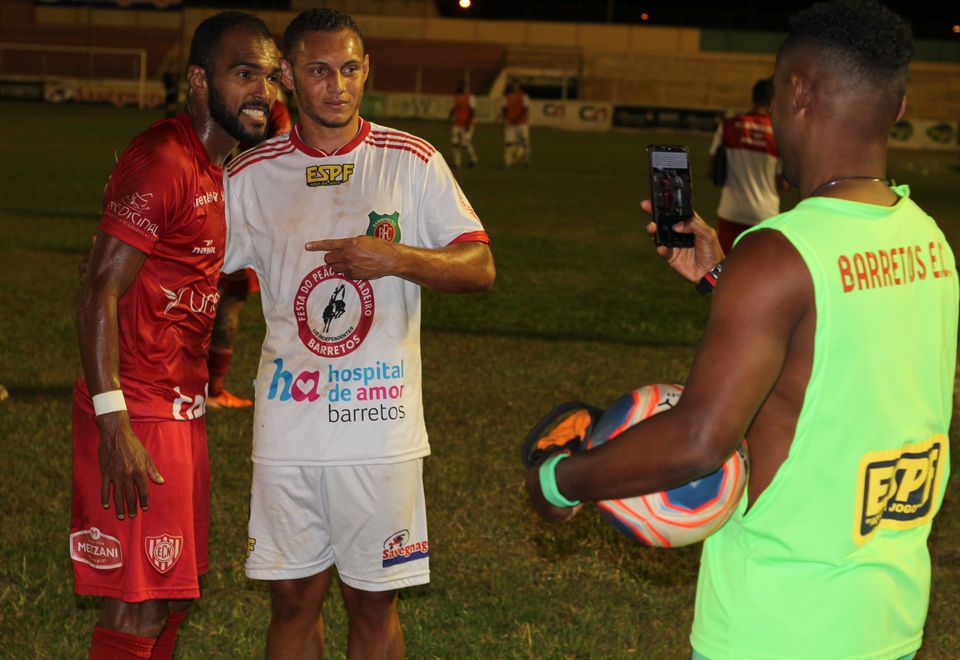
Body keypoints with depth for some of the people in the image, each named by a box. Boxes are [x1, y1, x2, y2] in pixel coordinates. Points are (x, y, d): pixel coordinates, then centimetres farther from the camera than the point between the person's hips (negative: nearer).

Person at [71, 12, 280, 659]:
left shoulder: (222, 169, 14)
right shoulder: (162, 161, -16)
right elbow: (99, 294, -20)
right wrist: (113, 423, -25)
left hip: (183, 410, 10)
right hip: (138, 418, -10)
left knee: (171, 597, 16)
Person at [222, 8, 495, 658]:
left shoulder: (412, 162, 1)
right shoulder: (251, 175, 5)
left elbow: (480, 267, -2)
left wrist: (394, 257, -17)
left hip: (381, 428, -1)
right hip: (288, 428, 2)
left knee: (374, 604, 6)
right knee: (293, 598, 8)